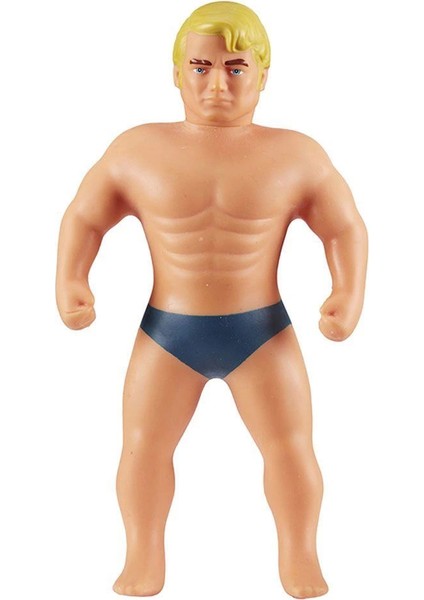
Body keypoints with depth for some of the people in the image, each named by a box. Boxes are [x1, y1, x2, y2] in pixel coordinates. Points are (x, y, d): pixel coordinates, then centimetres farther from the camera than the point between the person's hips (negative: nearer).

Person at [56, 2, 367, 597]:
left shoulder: (295, 155, -3)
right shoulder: (138, 150, -2)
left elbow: (345, 228, 4)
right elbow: (84, 217, 6)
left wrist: (350, 293, -12)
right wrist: (69, 283, -8)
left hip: (262, 329, 0)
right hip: (167, 330, 1)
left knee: (291, 445, 3)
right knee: (143, 443, 4)